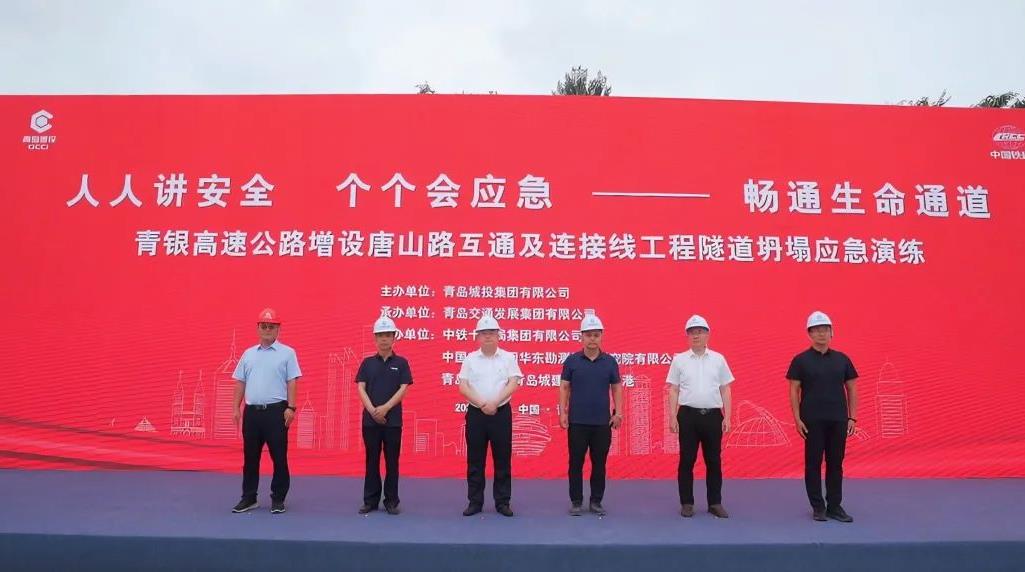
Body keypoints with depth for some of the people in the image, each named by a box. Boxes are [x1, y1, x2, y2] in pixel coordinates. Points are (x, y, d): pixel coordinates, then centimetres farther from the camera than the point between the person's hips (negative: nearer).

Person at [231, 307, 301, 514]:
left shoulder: (287, 353, 0)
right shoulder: (248, 354, 13)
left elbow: (291, 382, -5)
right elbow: (240, 383, 14)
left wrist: (291, 408, -12)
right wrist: (237, 408, 7)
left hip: (276, 410, -4)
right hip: (252, 411, 4)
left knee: (279, 456, 0)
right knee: (250, 457, 10)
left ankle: (278, 499, 10)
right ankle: (249, 498, 21)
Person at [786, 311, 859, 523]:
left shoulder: (842, 359, 6)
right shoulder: (801, 360, -2)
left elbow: (851, 389, 9)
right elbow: (794, 391, -3)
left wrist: (852, 418, 2)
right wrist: (797, 419, -10)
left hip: (838, 420, 3)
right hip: (812, 420, -3)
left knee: (836, 463, 8)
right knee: (813, 463, 3)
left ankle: (835, 506, 18)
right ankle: (818, 507, 12)